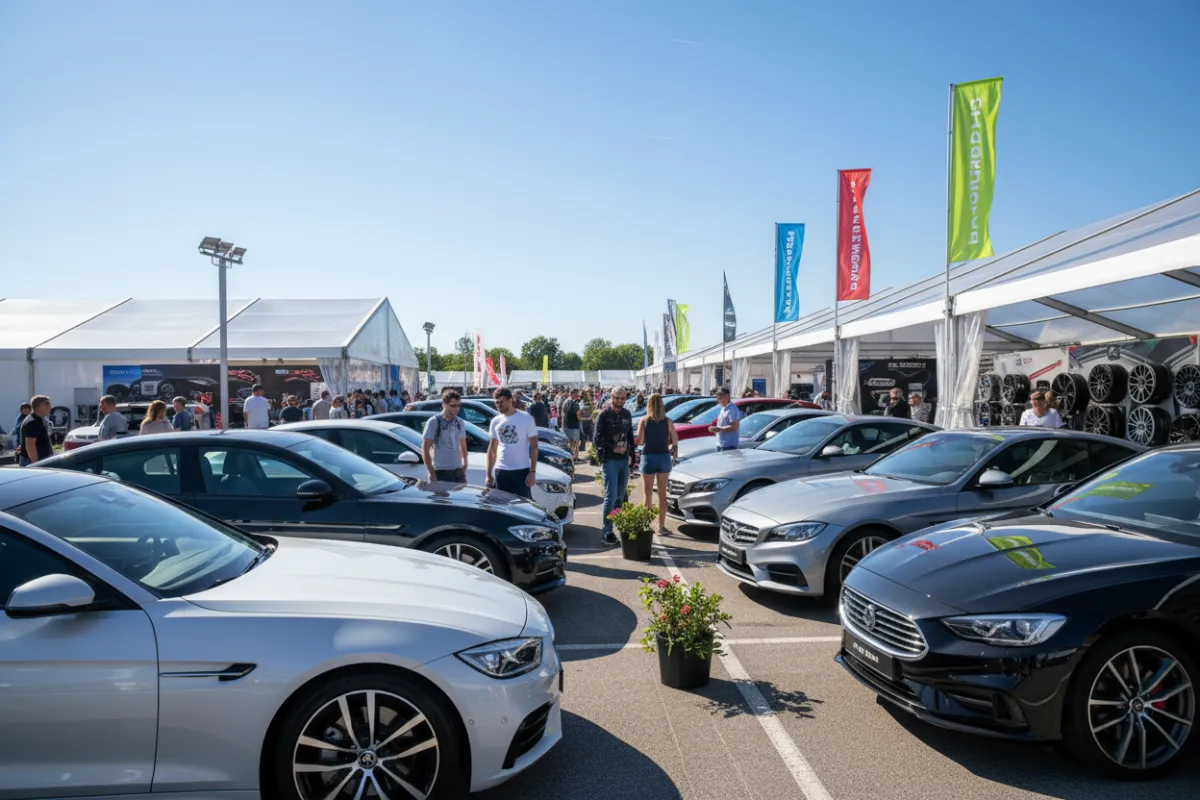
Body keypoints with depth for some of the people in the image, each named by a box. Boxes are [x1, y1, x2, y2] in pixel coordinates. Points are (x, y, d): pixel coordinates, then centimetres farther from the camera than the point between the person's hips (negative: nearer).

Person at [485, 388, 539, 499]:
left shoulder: (526, 418, -5)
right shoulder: (495, 421, 6)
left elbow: (533, 446, -5)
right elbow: (492, 449, 12)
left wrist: (533, 471, -12)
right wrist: (489, 474, 8)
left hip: (521, 471, -4)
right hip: (501, 471, 4)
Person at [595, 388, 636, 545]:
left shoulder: (627, 415, 13)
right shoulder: (604, 415, -4)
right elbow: (598, 438, -10)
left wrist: (632, 455, 14)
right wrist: (613, 448, -16)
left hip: (624, 460, 6)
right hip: (610, 460, -6)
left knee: (621, 496, 10)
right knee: (611, 496, -9)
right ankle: (607, 531, -5)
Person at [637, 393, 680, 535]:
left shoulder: (644, 421, -8)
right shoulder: (668, 422, -3)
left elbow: (640, 442, -10)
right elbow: (675, 442, -3)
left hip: (648, 458, -2)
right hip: (664, 458, 2)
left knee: (648, 494, 8)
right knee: (662, 493, 12)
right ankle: (661, 526, 14)